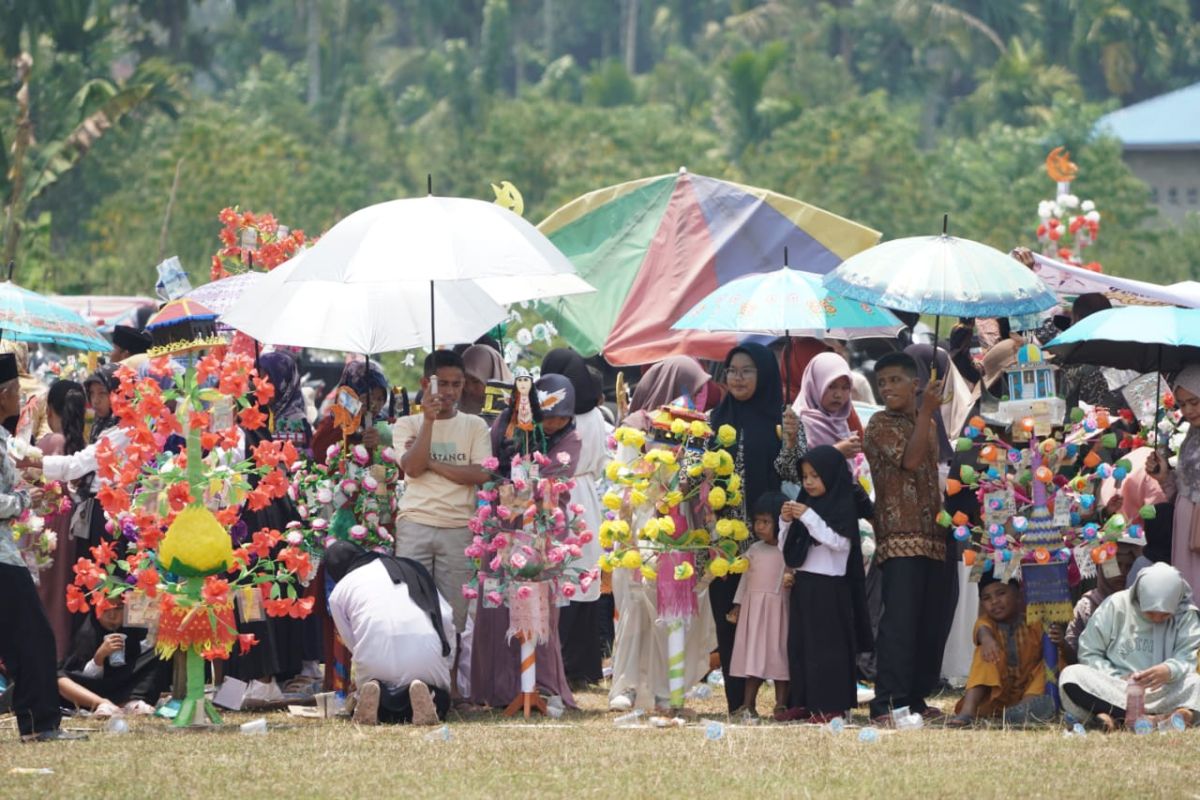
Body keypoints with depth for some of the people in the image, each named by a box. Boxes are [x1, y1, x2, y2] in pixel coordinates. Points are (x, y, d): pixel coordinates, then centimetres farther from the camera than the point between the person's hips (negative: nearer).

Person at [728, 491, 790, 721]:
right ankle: (748, 704, 7)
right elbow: (745, 578, 13)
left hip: (778, 607, -4)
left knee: (779, 654, 0)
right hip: (753, 607, 4)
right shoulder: (754, 550, 9)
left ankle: (781, 703, 6)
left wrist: (793, 581, -27)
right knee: (753, 653, 5)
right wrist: (737, 605, 11)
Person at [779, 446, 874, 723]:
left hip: (828, 586, -8)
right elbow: (787, 547, 18)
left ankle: (830, 705, -4)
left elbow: (839, 542, -19)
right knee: (799, 643, 7)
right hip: (803, 583, 8)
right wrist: (786, 521, -1)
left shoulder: (843, 506, -7)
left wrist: (809, 518, -21)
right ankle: (804, 701, 13)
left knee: (827, 644, -7)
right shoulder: (805, 503, 14)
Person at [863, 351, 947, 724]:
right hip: (900, 536, -7)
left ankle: (917, 698, 15)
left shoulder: (927, 423, 19)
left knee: (932, 623, 8)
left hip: (932, 536, 7)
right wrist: (927, 410, -18)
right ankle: (886, 704, -20)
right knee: (900, 620, -16)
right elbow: (909, 459, -18)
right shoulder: (880, 425, -3)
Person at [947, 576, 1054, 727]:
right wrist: (986, 638, -55)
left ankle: (1027, 703, -47)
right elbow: (983, 628, -28)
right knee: (987, 652, -22)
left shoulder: (1034, 624, -3)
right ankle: (967, 710, -41)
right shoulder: (987, 622, -2)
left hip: (1029, 690, 0)